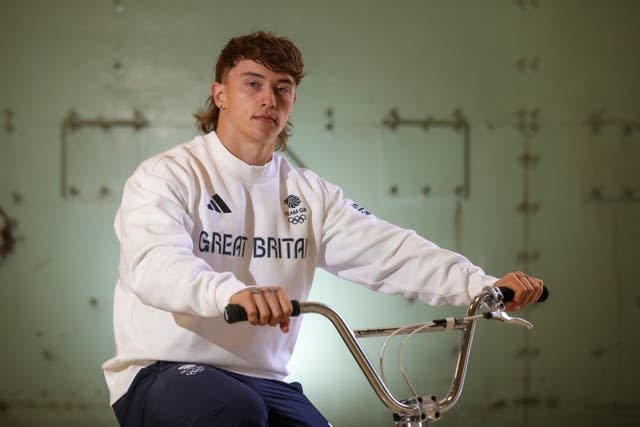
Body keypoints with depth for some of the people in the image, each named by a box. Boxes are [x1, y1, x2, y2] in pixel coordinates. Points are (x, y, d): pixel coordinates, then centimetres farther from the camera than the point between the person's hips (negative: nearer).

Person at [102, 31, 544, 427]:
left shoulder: (309, 194, 11)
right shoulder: (168, 176, -5)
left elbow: (389, 251, 0)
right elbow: (154, 264, -25)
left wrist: (483, 284, -17)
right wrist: (233, 292, -46)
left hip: (263, 380, 5)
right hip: (161, 375, -5)